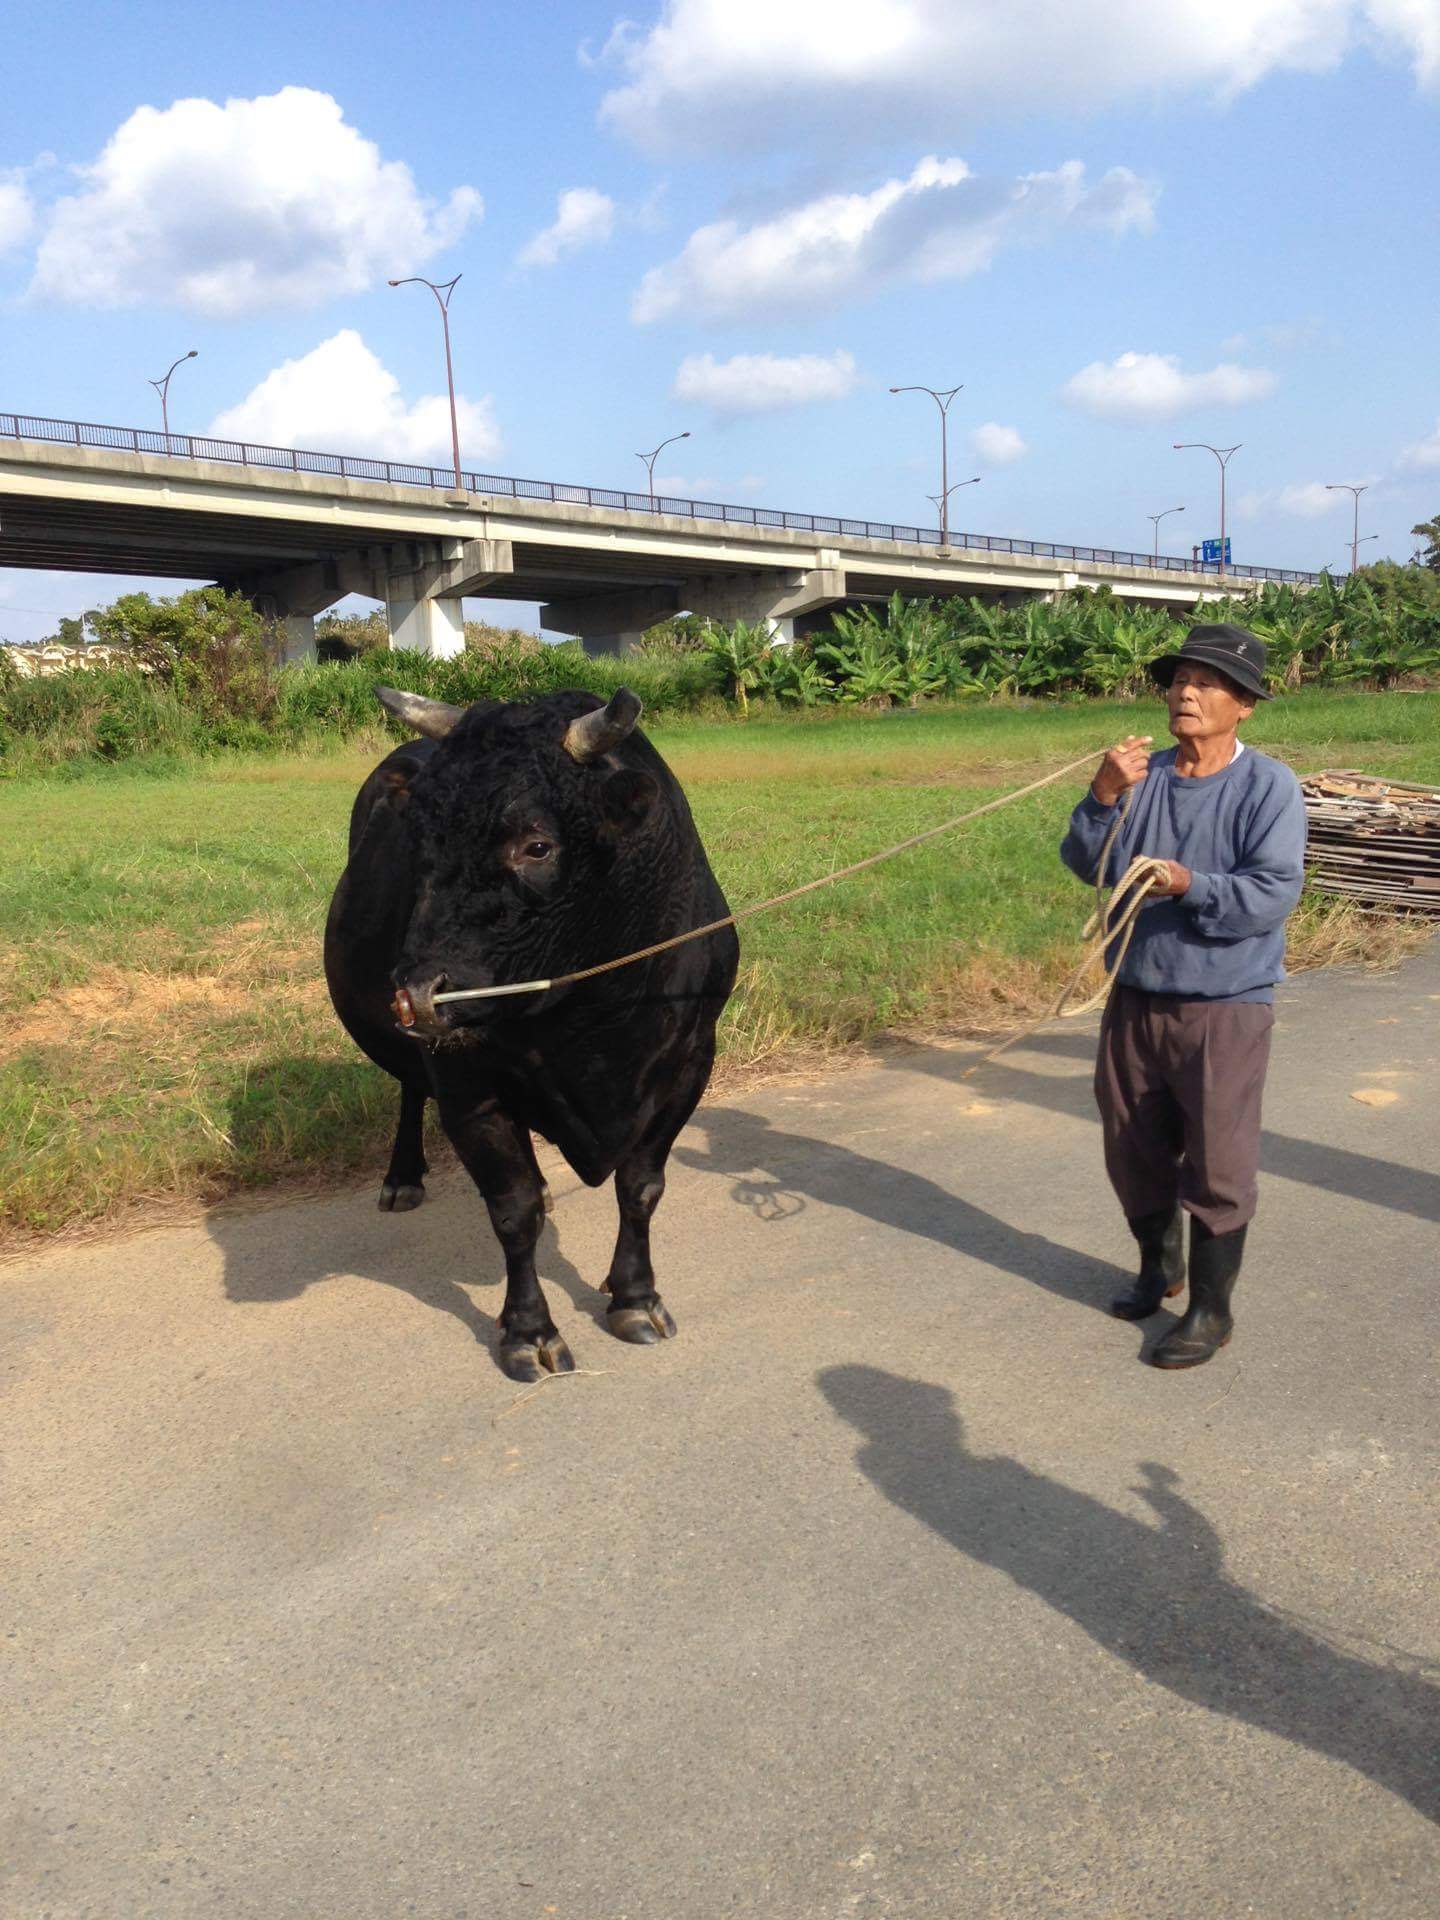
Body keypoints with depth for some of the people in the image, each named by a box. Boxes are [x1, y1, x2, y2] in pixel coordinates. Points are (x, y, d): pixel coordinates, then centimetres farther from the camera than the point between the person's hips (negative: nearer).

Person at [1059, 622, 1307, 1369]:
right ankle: (1158, 1266, 41)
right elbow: (1084, 863, -3)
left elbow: (1273, 893, -18)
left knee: (1216, 1167, 2)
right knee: (1134, 1152, 18)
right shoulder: (1144, 774, 3)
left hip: (1225, 1008, -5)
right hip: (1134, 999, 5)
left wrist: (1189, 885, -31)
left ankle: (1211, 1310, 18)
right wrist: (1102, 797, -19)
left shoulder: (1268, 786, -10)